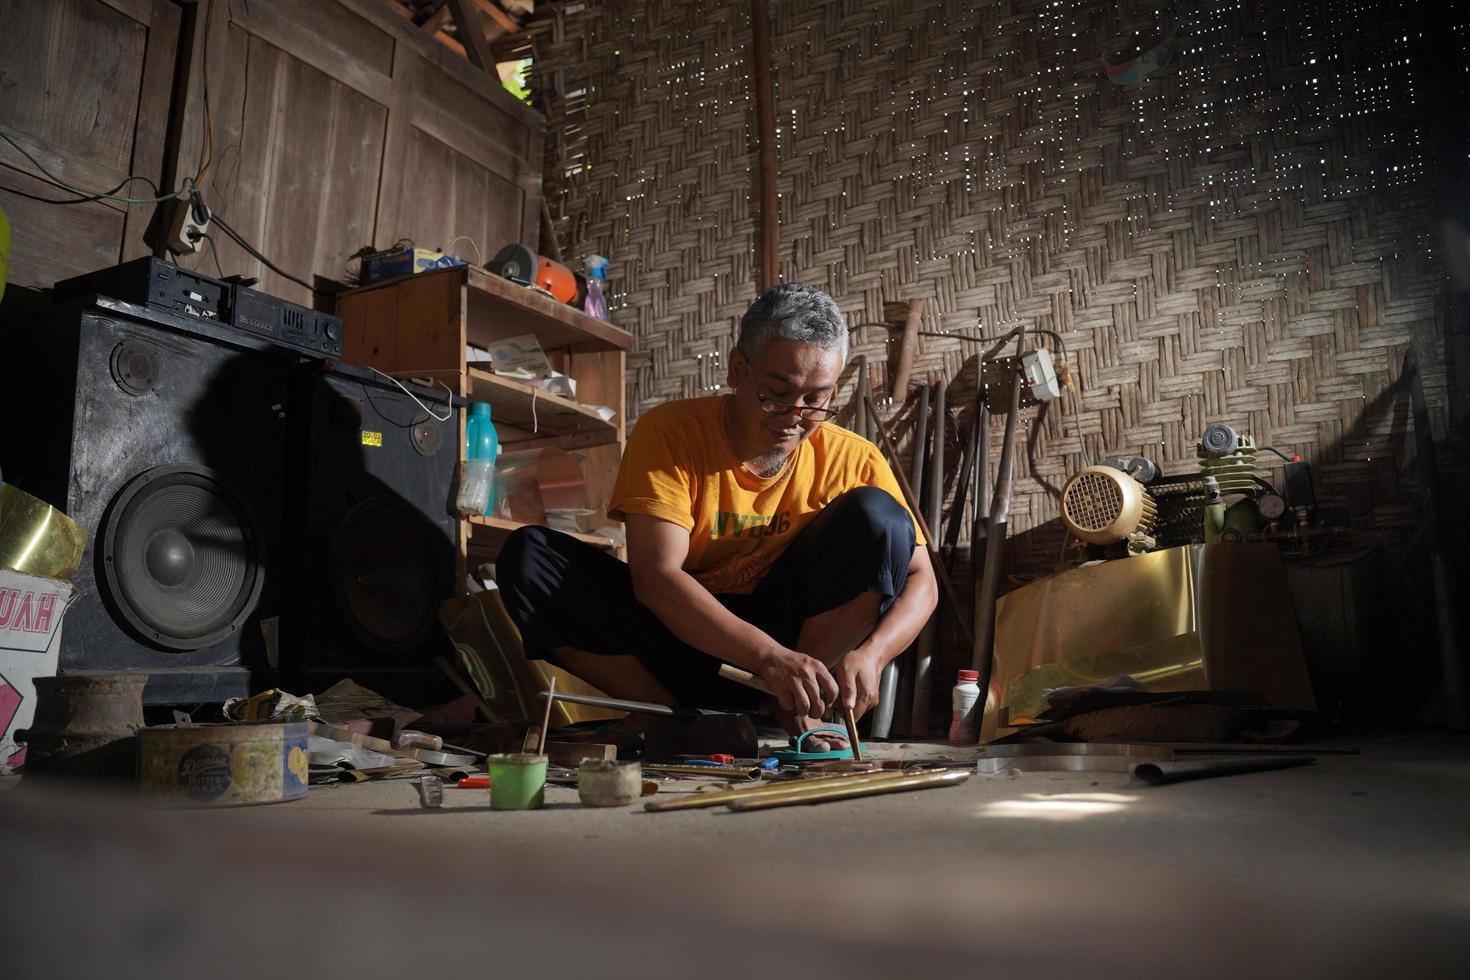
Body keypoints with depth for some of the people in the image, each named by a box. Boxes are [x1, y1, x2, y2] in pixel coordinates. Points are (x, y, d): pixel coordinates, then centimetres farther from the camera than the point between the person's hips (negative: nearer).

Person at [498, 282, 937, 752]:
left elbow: (920, 581, -6)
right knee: (527, 558, -22)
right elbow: (654, 576, -25)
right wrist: (769, 656, -38)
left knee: (876, 515, -20)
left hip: (799, 636, 1)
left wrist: (869, 655, -28)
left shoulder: (852, 459, -7)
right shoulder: (668, 431, -14)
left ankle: (792, 713, -19)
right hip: (680, 629, 0)